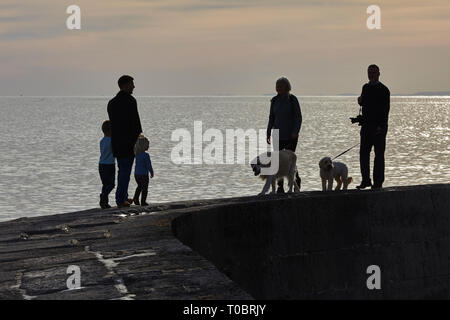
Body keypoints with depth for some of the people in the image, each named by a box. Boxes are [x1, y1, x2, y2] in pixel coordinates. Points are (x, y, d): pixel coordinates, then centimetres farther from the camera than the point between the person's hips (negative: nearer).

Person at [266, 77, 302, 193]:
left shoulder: (292, 100, -7)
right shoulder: (274, 101, 7)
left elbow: (298, 118, -8)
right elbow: (271, 118, 13)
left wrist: (295, 132, -19)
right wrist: (268, 133, 6)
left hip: (290, 135, -4)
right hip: (278, 135, 4)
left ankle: (297, 179, 21)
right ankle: (280, 187, 5)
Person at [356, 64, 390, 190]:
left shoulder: (383, 90, -6)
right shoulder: (366, 87, 14)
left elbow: (385, 109, -12)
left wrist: (381, 126, -19)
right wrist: (360, 101, 3)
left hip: (378, 127, -6)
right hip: (366, 125, 6)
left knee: (379, 154, 0)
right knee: (363, 153, 3)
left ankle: (378, 182, 4)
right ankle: (366, 180, 10)